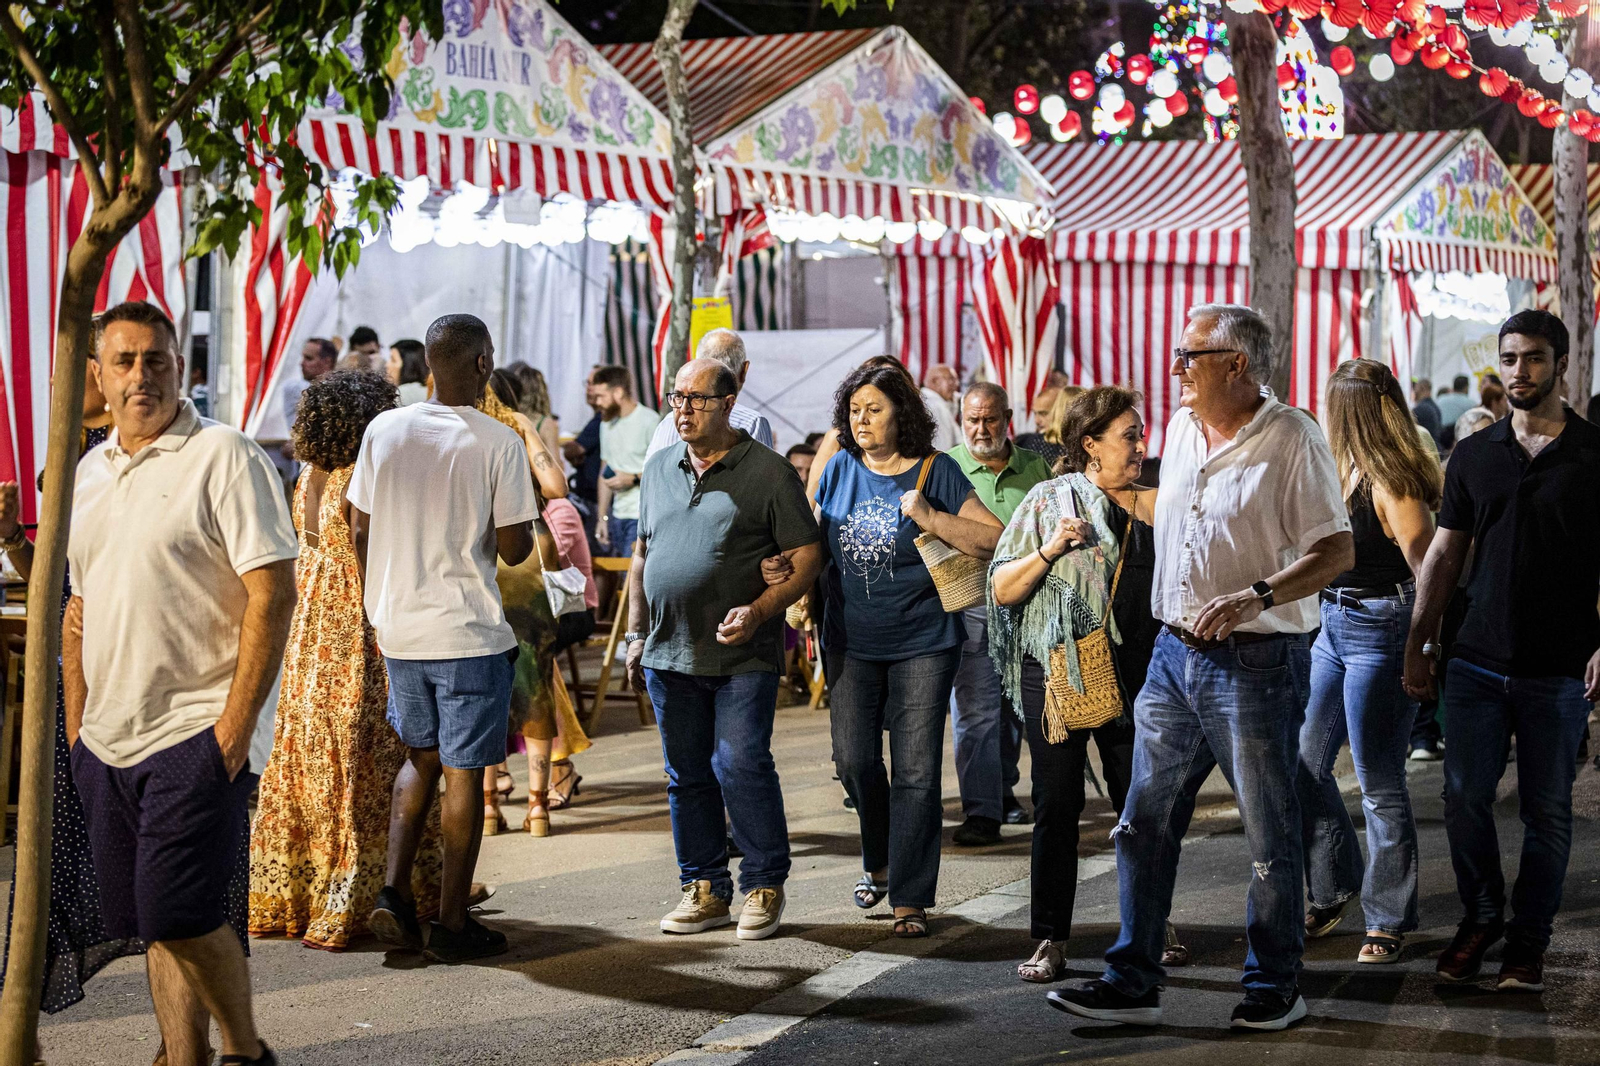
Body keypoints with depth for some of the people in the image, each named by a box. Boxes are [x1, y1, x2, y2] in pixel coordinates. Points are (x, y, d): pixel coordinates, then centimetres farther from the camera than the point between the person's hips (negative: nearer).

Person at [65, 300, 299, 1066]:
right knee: (152, 924, 9)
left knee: (178, 914, -11)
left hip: (195, 735, -7)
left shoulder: (223, 457, -8)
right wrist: (75, 724, 15)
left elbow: (273, 593, -13)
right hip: (107, 743, 7)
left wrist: (236, 723, -17)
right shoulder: (89, 472, 14)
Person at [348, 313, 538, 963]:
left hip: (398, 629, 5)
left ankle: (393, 892, 8)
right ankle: (451, 923, 9)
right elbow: (514, 549, -11)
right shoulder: (498, 443, -11)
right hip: (470, 634, -4)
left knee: (420, 758, 21)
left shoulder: (383, 431, 2)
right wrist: (525, 519, 10)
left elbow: (360, 531, 6)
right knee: (463, 773, 4)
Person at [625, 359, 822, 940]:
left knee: (740, 766, -9)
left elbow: (806, 555, -5)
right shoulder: (659, 468, 13)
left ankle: (764, 886, 4)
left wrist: (759, 611, -17)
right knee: (687, 775, 9)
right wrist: (636, 634, 16)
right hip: (669, 653, 5)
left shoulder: (768, 471, -4)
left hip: (743, 656, -5)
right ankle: (705, 890, 18)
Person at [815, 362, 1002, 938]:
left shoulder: (934, 471, -5)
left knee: (916, 771, -4)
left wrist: (931, 517, -19)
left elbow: (993, 539, -10)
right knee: (853, 759, 1)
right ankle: (880, 861, 28)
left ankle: (909, 899, 2)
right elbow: (815, 541, 19)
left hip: (922, 641, -3)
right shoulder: (840, 470, 6)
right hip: (851, 642, 3)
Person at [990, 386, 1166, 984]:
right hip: (1057, 672, -2)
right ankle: (1050, 940, 6)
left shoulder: (1154, 505, 10)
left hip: (1133, 676, 2)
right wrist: (1049, 550, -15)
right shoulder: (1048, 501, 2)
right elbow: (1002, 588, -1)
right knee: (1056, 806, 1)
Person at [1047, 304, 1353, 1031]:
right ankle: (1133, 981, 13)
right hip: (1175, 652, 7)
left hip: (1256, 662, -7)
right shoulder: (1182, 427, 11)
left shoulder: (1291, 438, -11)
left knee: (1269, 836, 3)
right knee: (1143, 823, 6)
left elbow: (1337, 551, -14)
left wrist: (1257, 596, -25)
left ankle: (1275, 985, 16)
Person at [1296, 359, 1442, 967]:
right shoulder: (1347, 471, 8)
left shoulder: (1392, 485, -18)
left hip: (1380, 632, -9)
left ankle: (1389, 918, 10)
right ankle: (1334, 890, 27)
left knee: (1380, 785, -2)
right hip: (1333, 628, 9)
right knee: (1305, 763, 12)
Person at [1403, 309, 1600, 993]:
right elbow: (1445, 554, 13)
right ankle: (1481, 917, 22)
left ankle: (1528, 940, 17)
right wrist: (1419, 642, 9)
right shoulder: (1473, 456, 8)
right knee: (1464, 798, 2)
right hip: (1478, 661, 3)